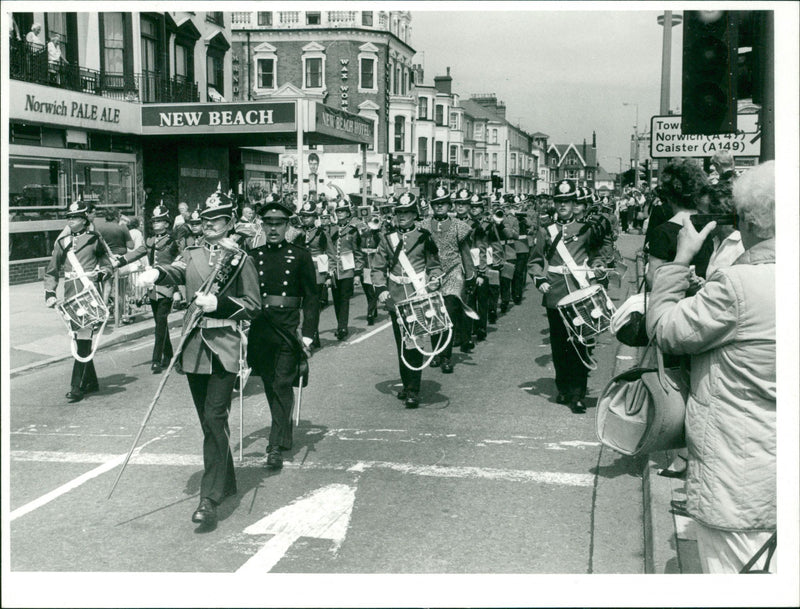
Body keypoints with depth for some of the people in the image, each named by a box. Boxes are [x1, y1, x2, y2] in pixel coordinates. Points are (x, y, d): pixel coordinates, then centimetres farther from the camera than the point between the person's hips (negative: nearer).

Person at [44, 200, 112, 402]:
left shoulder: (94, 239, 5)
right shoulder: (62, 242, 15)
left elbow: (107, 266, 13)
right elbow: (52, 270, 17)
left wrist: (99, 274, -7)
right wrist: (50, 293, 5)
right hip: (70, 295, 5)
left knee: (83, 339, -11)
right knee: (79, 339, 9)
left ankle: (77, 386, -11)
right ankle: (91, 382, 21)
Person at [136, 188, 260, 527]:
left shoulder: (240, 259, 1)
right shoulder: (192, 254, 13)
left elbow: (253, 306, -2)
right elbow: (176, 272, -6)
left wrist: (218, 303, -16)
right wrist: (156, 272, -28)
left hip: (223, 348, -5)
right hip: (194, 346, 5)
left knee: (215, 418, -11)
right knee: (207, 420, 13)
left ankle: (210, 498, -10)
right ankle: (226, 482, 30)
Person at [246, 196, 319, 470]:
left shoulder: (301, 256, 1)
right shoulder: (252, 256, 8)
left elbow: (311, 297, 0)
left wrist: (308, 334, -7)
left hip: (289, 328, -3)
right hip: (259, 328, 3)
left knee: (282, 385, -7)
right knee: (271, 385, 11)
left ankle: (276, 446, -6)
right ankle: (284, 435, 28)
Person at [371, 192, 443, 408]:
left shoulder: (424, 237, 5)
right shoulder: (388, 238, 10)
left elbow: (434, 265, 13)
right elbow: (378, 267, 10)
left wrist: (434, 280, -7)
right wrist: (381, 288, -4)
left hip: (418, 296, -3)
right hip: (395, 298, 3)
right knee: (401, 343, 9)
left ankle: (413, 391, -7)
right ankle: (406, 384, 24)